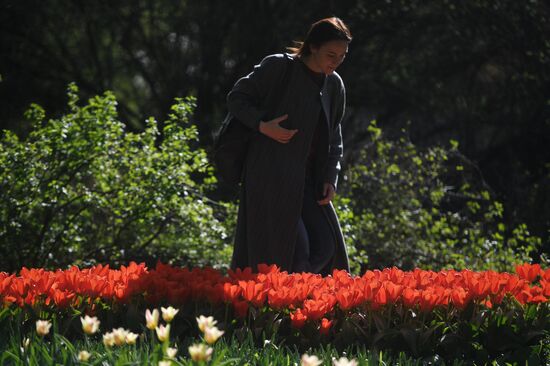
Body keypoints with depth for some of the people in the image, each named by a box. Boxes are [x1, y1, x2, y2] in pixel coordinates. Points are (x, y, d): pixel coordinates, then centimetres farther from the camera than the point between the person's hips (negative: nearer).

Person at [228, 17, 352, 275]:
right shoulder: (279, 67, -7)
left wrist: (331, 179, 5)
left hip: (307, 180, 7)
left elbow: (333, 137, 18)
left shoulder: (334, 85, 11)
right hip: (272, 175, -7)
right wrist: (263, 126, -19)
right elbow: (236, 98, -3)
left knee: (325, 247, -3)